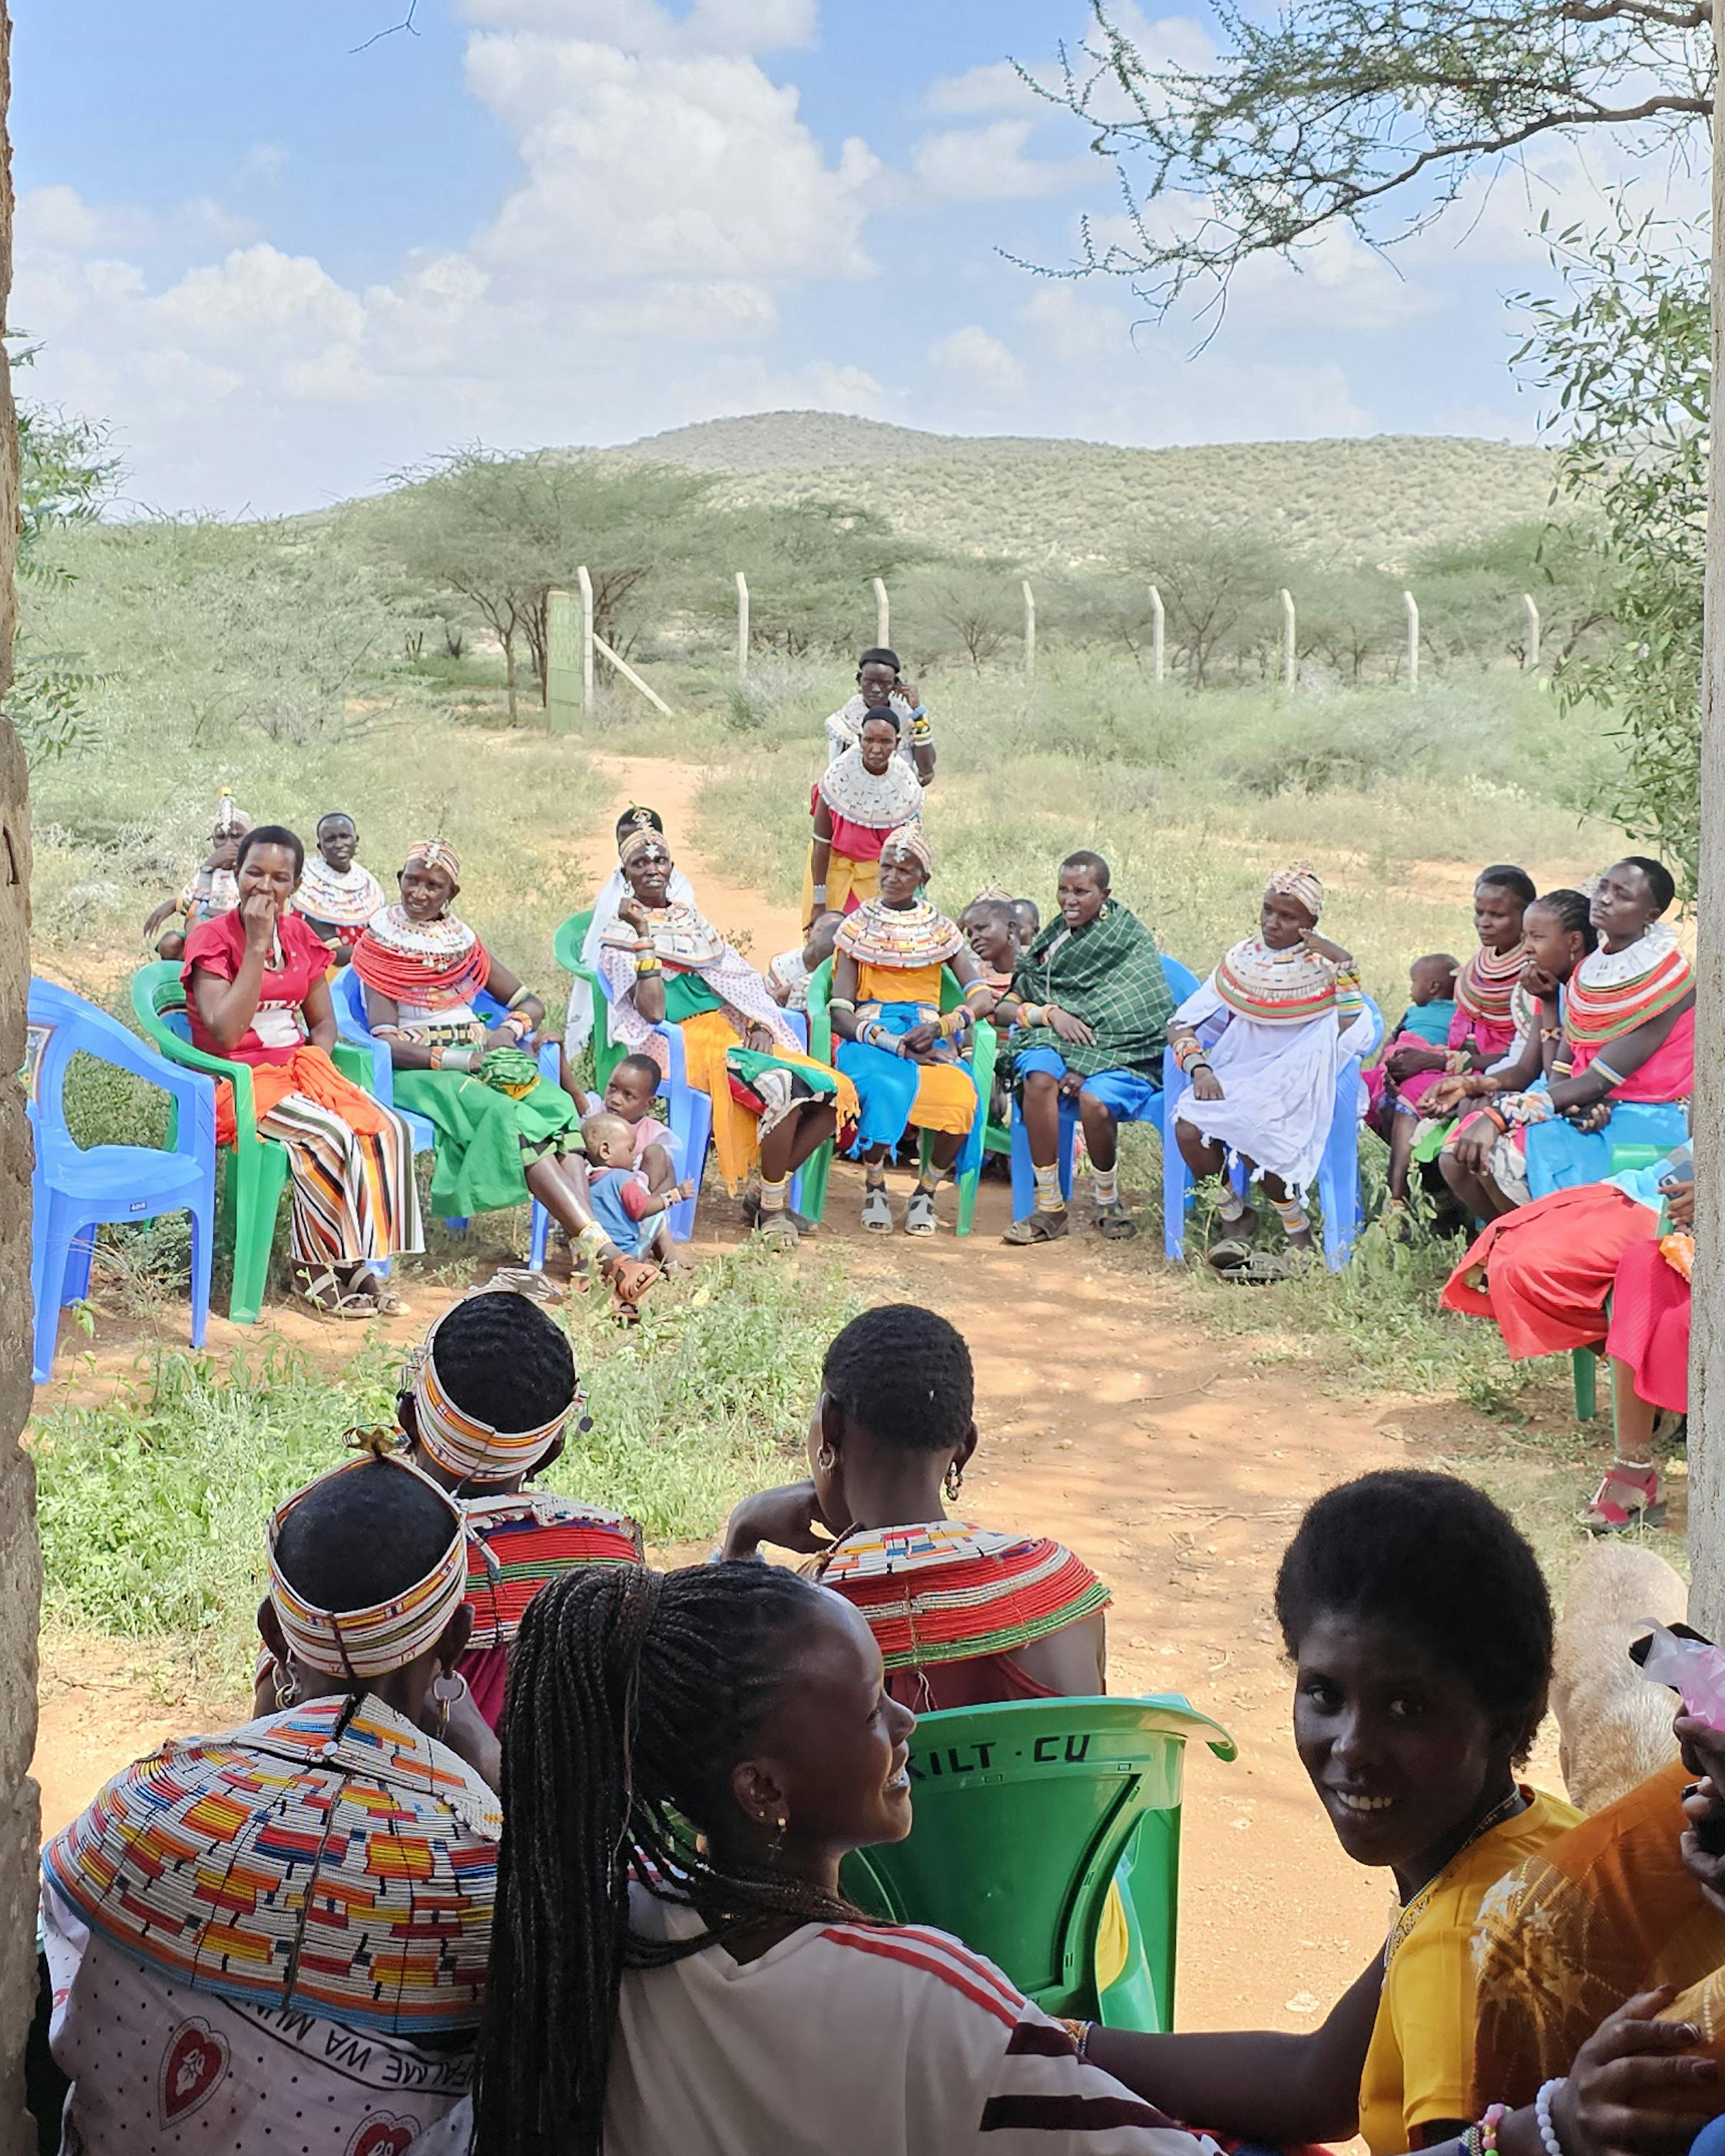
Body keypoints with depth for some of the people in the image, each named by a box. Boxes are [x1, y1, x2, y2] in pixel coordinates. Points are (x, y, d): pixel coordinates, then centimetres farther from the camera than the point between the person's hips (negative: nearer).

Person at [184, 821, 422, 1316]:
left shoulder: (301, 936, 12)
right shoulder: (212, 938, -7)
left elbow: (323, 1021, 19)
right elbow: (225, 1034, -20)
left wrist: (316, 1059, -5)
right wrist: (257, 946, -19)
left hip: (298, 1072, 6)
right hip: (240, 1083, -6)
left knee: (388, 1130, -19)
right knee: (330, 1136, -30)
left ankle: (360, 1262, -14)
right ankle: (315, 1268, -14)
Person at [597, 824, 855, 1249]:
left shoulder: (693, 920, 22)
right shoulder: (621, 934, 3)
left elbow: (743, 982, 19)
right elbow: (653, 1010, -12)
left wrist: (759, 1023, -1)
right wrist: (644, 935, -14)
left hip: (736, 1032, 7)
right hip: (692, 1041, -7)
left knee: (837, 1093, -13)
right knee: (783, 1088, -33)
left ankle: (767, 1194, -1)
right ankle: (772, 1209, -16)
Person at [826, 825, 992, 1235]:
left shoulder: (939, 929, 14)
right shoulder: (858, 926, 9)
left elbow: (983, 997, 4)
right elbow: (840, 1012, -1)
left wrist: (943, 1025, -18)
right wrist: (896, 1044, -17)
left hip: (928, 1035, 2)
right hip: (869, 1034, -1)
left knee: (961, 1094, -32)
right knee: (884, 1088, -38)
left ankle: (926, 1191, -9)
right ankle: (874, 1187, -13)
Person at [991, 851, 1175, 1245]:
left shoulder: (1129, 938, 2)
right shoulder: (1054, 938, 17)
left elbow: (1147, 1019, -8)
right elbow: (1004, 1008, 12)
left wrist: (1085, 1068, -18)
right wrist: (1050, 1013, -10)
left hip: (1122, 1055, -4)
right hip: (1055, 1040, 4)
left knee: (1095, 1100, -34)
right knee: (1039, 1078, -31)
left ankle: (1108, 1203, -5)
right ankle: (1050, 1208, -24)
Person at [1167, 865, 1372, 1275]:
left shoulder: (1322, 968, 1)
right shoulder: (1243, 960, 10)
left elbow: (1354, 1037, -15)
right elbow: (1181, 1024, 8)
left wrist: (1344, 965, -19)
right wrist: (1199, 1068, -11)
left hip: (1293, 1089, -4)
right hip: (1234, 1080, 4)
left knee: (1254, 1137, -33)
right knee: (1188, 1129, -24)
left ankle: (1299, 1233, -8)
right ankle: (1234, 1216, 3)